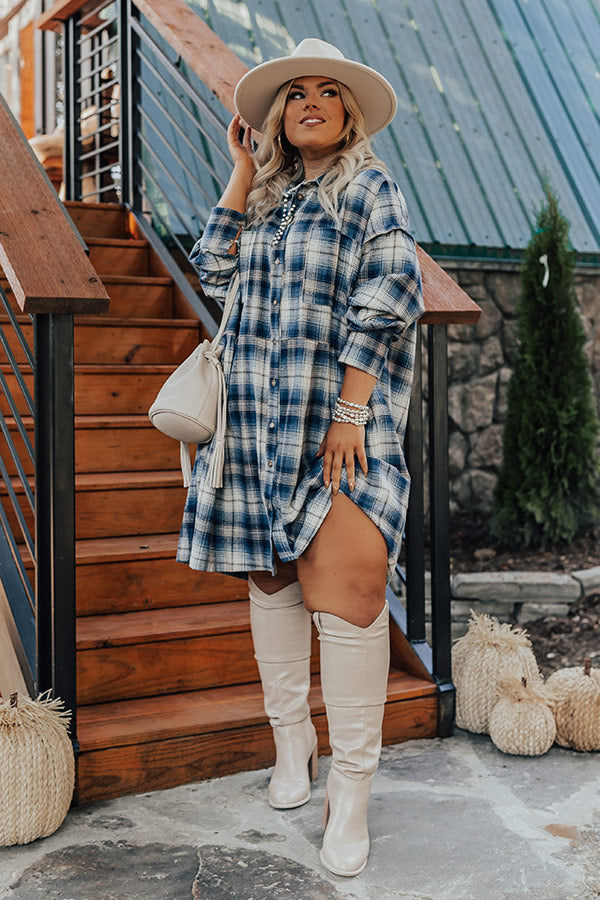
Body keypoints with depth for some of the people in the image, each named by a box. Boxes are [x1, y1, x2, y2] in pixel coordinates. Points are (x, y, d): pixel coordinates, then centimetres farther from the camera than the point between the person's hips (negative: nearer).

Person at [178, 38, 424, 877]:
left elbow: (385, 302, -8)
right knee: (269, 572, 9)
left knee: (343, 582, -14)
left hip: (338, 412, -5)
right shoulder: (263, 196, 17)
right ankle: (291, 739, 25)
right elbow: (212, 271, 5)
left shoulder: (371, 189, 1)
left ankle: (350, 790, -6)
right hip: (257, 415, 6)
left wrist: (351, 411, -16)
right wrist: (243, 175, 6)